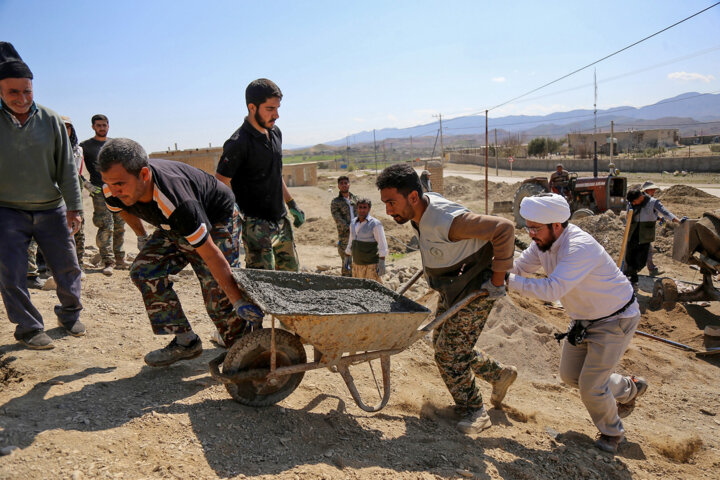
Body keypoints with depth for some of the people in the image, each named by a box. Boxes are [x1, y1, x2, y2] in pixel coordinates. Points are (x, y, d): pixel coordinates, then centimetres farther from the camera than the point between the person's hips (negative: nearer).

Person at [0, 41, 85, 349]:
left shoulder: (50, 120, -2)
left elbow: (66, 166, 1)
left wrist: (73, 206, -2)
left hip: (51, 210, 1)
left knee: (67, 267, 7)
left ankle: (70, 315, 29)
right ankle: (29, 328, 14)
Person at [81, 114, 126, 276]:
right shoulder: (85, 145, 5)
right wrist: (86, 184, -7)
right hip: (100, 191, -4)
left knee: (119, 227, 7)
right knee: (106, 226, -12)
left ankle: (119, 260, 16)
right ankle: (108, 262, -9)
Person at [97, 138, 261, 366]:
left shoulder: (174, 199, -42)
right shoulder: (113, 192, -21)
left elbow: (210, 255, -37)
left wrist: (238, 301, -32)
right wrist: (142, 237, 21)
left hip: (217, 219, -7)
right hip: (174, 226, 7)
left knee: (218, 293, -15)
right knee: (144, 270, -5)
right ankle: (186, 341, 4)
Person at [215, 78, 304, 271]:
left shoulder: (275, 132, 9)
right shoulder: (238, 144, -17)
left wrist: (292, 204, 23)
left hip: (281, 220, 8)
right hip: (256, 225, -8)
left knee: (292, 274, 15)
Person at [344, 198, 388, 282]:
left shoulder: (375, 224, -14)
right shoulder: (353, 222, 7)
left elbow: (382, 244, -16)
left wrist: (382, 263, -21)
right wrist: (347, 257, 18)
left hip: (371, 265, -7)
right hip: (356, 264, 7)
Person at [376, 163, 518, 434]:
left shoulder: (447, 221, -35)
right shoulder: (420, 210, -8)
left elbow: (504, 228, -32)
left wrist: (498, 279, -26)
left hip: (475, 289, -9)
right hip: (452, 288, 9)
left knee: (449, 352, -6)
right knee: (443, 343, 17)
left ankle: (475, 412, 15)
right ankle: (500, 374, 36)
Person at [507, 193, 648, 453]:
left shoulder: (579, 248, -36)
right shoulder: (544, 241, -9)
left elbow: (552, 289, -46)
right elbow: (518, 267, -2)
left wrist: (508, 281, -43)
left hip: (615, 320, -9)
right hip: (584, 319, 9)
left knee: (591, 385, -5)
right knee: (570, 375, 16)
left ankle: (612, 432, 28)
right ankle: (629, 389, 41)